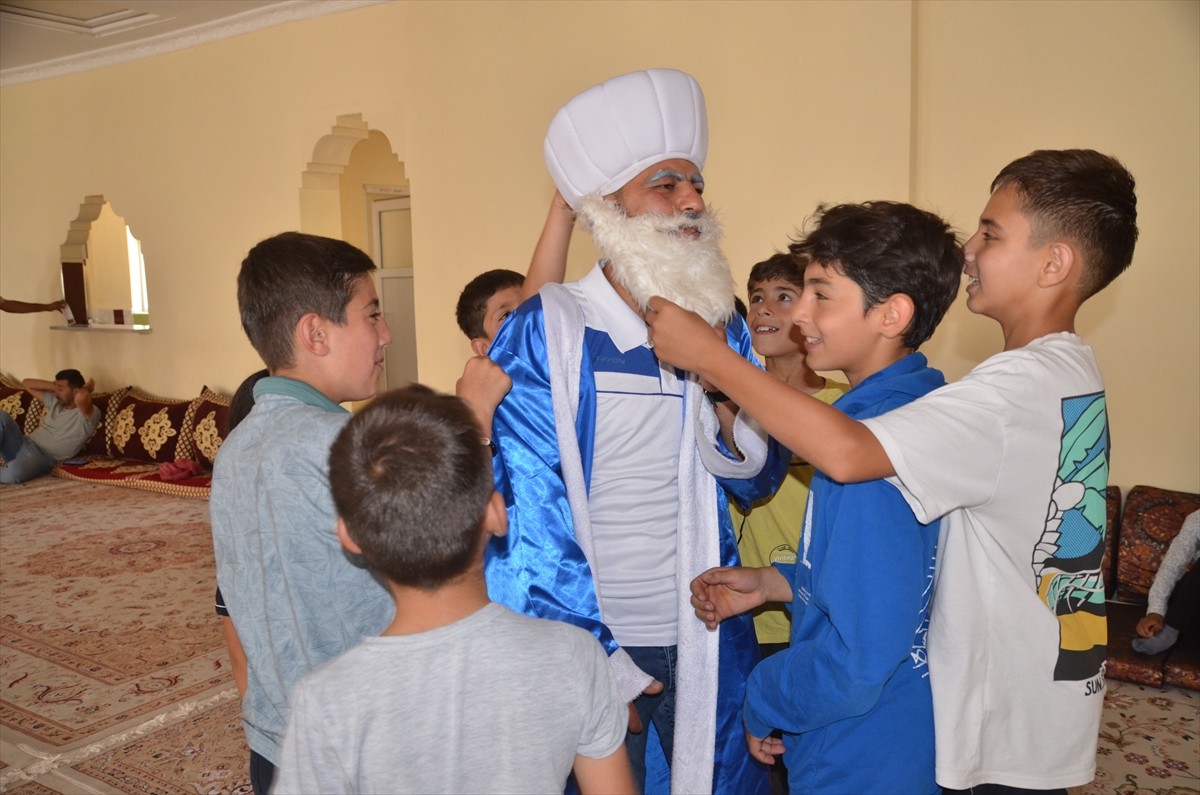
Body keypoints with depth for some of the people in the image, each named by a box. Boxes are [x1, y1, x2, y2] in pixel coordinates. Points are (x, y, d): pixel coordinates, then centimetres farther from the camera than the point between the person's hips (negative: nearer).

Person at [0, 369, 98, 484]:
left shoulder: (90, 414, -11)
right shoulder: (55, 401, 15)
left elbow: (81, 397, -36)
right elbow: (27, 383, 22)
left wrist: (86, 388, -12)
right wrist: (55, 386, 9)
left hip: (45, 458, -7)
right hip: (24, 444, 7)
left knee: (13, 472, -40)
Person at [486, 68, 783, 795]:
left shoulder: (722, 328, 3)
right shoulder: (542, 334, -11)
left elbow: (758, 483, 6)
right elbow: (524, 509, -12)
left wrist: (734, 422, -15)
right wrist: (597, 661, -12)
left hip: (706, 647, 4)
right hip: (584, 649, -3)